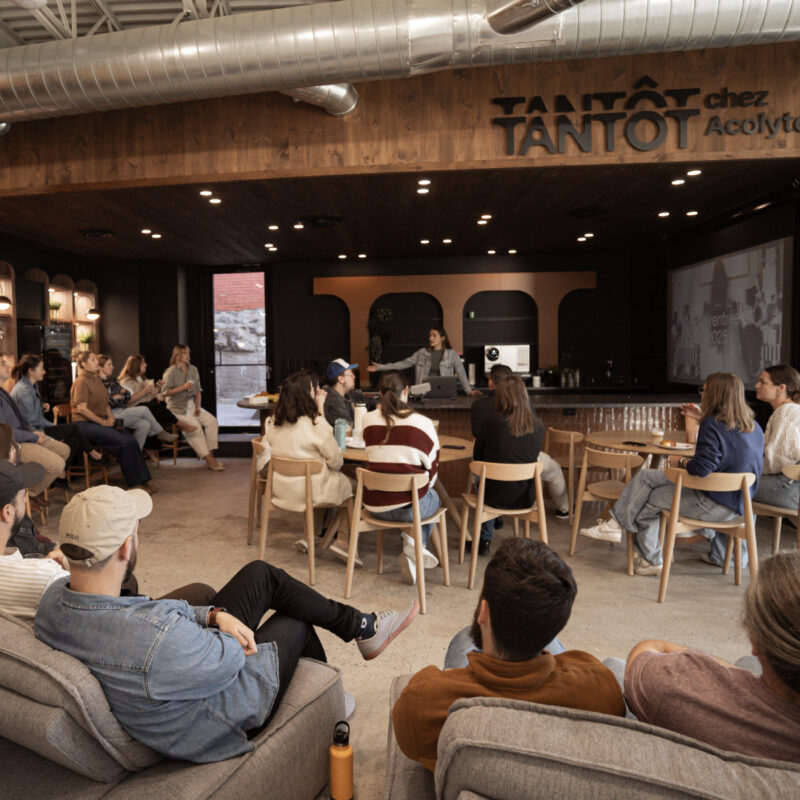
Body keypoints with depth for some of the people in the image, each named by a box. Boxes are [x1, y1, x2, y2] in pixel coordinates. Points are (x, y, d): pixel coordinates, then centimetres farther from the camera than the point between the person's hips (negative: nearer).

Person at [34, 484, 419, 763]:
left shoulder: (54, 598, -18)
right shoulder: (159, 641, -45)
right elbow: (230, 659, -27)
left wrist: (211, 615, -11)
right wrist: (211, 617, -7)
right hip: (224, 711, -7)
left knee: (261, 574, 11)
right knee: (295, 621, 15)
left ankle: (362, 626, 31)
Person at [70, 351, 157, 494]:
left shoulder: (97, 379, 19)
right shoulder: (81, 382, -8)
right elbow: (82, 408, -16)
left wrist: (110, 417, 5)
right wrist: (103, 422, -15)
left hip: (101, 422, 8)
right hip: (86, 424, -8)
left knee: (131, 441, -16)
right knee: (125, 442, -24)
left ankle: (143, 479, -13)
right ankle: (134, 482, -14)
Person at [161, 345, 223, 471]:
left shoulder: (193, 369, 12)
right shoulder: (171, 371, -5)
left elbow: (198, 389, 11)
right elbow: (165, 391, -11)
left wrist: (197, 406, -2)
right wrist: (183, 387, -19)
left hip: (192, 405, 6)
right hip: (177, 408, -6)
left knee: (212, 420, -16)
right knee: (195, 425, -28)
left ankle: (210, 454, -16)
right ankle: (208, 458, -24)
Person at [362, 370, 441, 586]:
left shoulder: (368, 419, -1)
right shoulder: (422, 423, -9)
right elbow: (432, 466, 0)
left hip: (374, 505, 4)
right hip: (409, 507, -4)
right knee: (432, 498, 33)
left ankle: (410, 544, 19)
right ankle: (414, 549, 17)